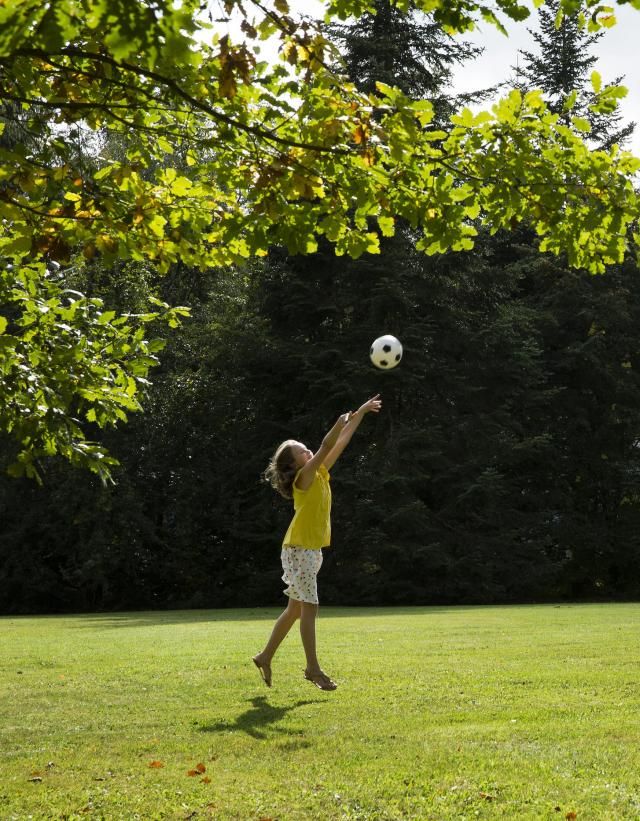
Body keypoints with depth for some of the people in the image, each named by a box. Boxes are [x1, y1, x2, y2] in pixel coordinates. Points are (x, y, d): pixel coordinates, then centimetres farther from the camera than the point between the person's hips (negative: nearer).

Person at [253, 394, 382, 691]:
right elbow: (325, 448, -24)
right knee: (309, 608, -7)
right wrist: (341, 422, -29)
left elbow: (340, 444, 13)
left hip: (312, 550, 9)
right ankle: (313, 668, -3)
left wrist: (360, 413, 15)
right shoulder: (304, 478, -10)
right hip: (299, 549, -9)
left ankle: (265, 657, 21)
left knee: (295, 609, 12)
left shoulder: (320, 475, 11)